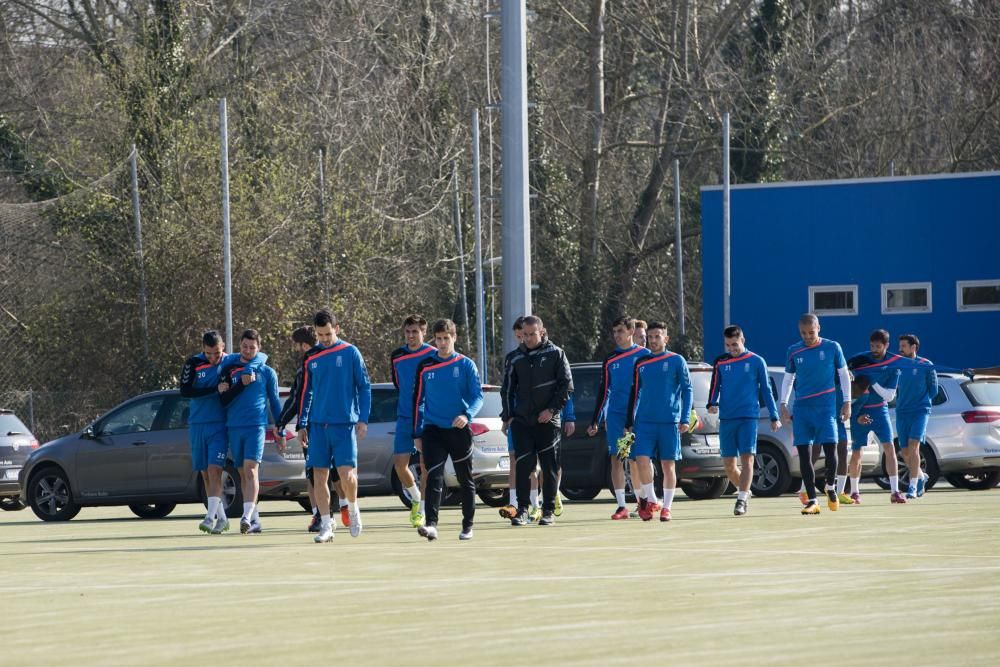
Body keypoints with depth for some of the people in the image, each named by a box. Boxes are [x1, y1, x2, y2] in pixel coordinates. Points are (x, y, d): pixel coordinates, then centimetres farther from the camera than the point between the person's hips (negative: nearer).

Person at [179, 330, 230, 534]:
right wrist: (215, 389, -15)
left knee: (214, 470, -15)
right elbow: (185, 391, -11)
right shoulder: (193, 363, -1)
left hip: (219, 425, -2)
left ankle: (210, 517, -19)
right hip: (197, 425, 2)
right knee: (205, 474, 6)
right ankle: (221, 518, 16)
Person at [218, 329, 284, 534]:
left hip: (256, 426, -3)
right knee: (243, 474, 7)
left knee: (251, 469, -18)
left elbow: (275, 402, 11)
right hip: (234, 427, 3)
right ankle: (254, 519, 13)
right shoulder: (228, 369, 10)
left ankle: (247, 516, -28)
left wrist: (280, 433, 9)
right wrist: (242, 384, -13)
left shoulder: (267, 372, 6)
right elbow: (224, 401, 1)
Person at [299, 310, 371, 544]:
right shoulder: (311, 359, 10)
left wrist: (363, 419, -6)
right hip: (318, 425, 4)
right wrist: (302, 425, 13)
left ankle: (353, 508, 16)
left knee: (346, 473, -13)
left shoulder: (350, 353, -1)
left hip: (345, 424, -4)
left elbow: (364, 387, 1)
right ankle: (326, 526, 6)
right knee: (319, 476, 0)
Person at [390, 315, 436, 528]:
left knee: (426, 464, -3)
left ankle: (421, 511, 5)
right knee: (399, 463, -2)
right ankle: (416, 498, 23)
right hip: (404, 418, 4)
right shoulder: (396, 356, 7)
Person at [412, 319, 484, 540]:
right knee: (434, 478, -15)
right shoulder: (425, 366, 6)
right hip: (433, 430, 0)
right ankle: (431, 524, -25)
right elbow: (418, 400, 12)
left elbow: (478, 396, -5)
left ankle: (467, 526, 22)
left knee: (465, 480, 9)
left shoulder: (466, 365, 0)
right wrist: (417, 434, 9)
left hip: (459, 430, 0)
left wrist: (467, 415, -25)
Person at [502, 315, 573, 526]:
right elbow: (508, 389, 18)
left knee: (549, 467, 3)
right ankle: (522, 510, -4)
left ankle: (549, 511, 10)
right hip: (522, 420, 2)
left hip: (548, 420, -2)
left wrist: (552, 409, -9)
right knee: (523, 465, -7)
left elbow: (566, 385, -1)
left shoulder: (555, 354, 1)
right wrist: (508, 415, 9)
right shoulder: (517, 358, 12)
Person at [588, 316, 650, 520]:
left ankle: (642, 499, 16)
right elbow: (604, 391, 13)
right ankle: (621, 506, -1)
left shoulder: (644, 355, 2)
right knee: (616, 459, -2)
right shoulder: (610, 360, 10)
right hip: (614, 416, 3)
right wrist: (595, 421, 10)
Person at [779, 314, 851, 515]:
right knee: (803, 453, -2)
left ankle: (831, 487, 16)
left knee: (830, 447, -11)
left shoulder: (832, 347, 0)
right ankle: (811, 500, 3)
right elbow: (788, 379, 15)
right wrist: (784, 404, 8)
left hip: (826, 406, -2)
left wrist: (847, 402, 3)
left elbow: (844, 375, 7)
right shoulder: (794, 351, 6)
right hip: (801, 407, 2)